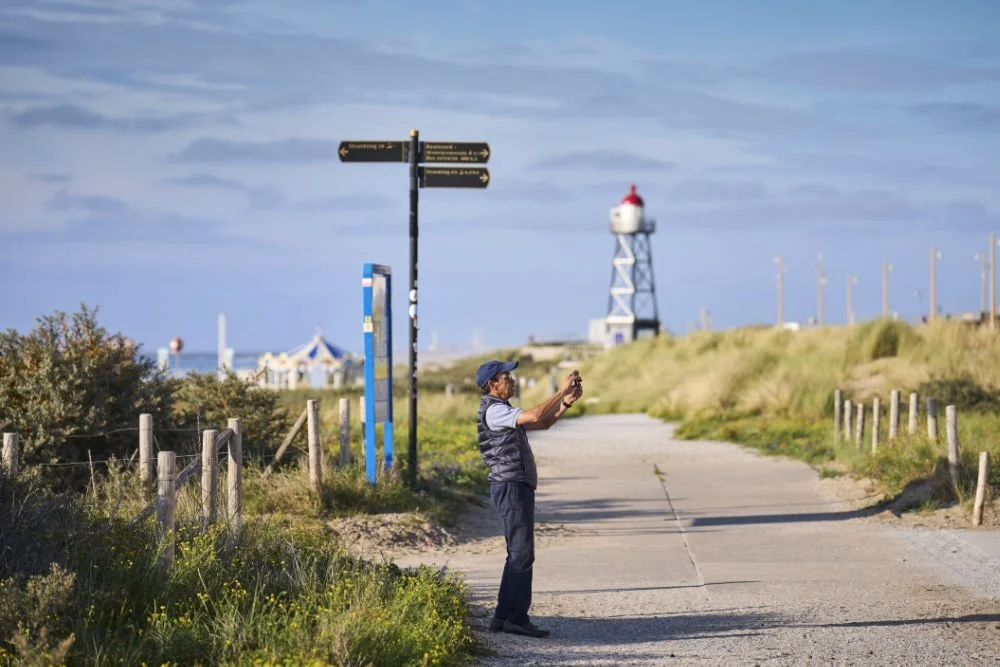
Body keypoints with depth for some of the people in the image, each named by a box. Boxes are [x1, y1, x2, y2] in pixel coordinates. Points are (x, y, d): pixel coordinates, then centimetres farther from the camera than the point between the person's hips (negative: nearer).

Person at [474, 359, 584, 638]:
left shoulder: (503, 411, 19)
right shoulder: (493, 411, -14)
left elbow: (543, 423, 21)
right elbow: (534, 417, -27)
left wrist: (567, 401, 7)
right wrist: (561, 392, -19)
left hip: (519, 487, 11)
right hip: (510, 487, -11)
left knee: (518, 554, 12)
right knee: (522, 554, -10)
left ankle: (504, 617, 14)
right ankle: (516, 618, -9)